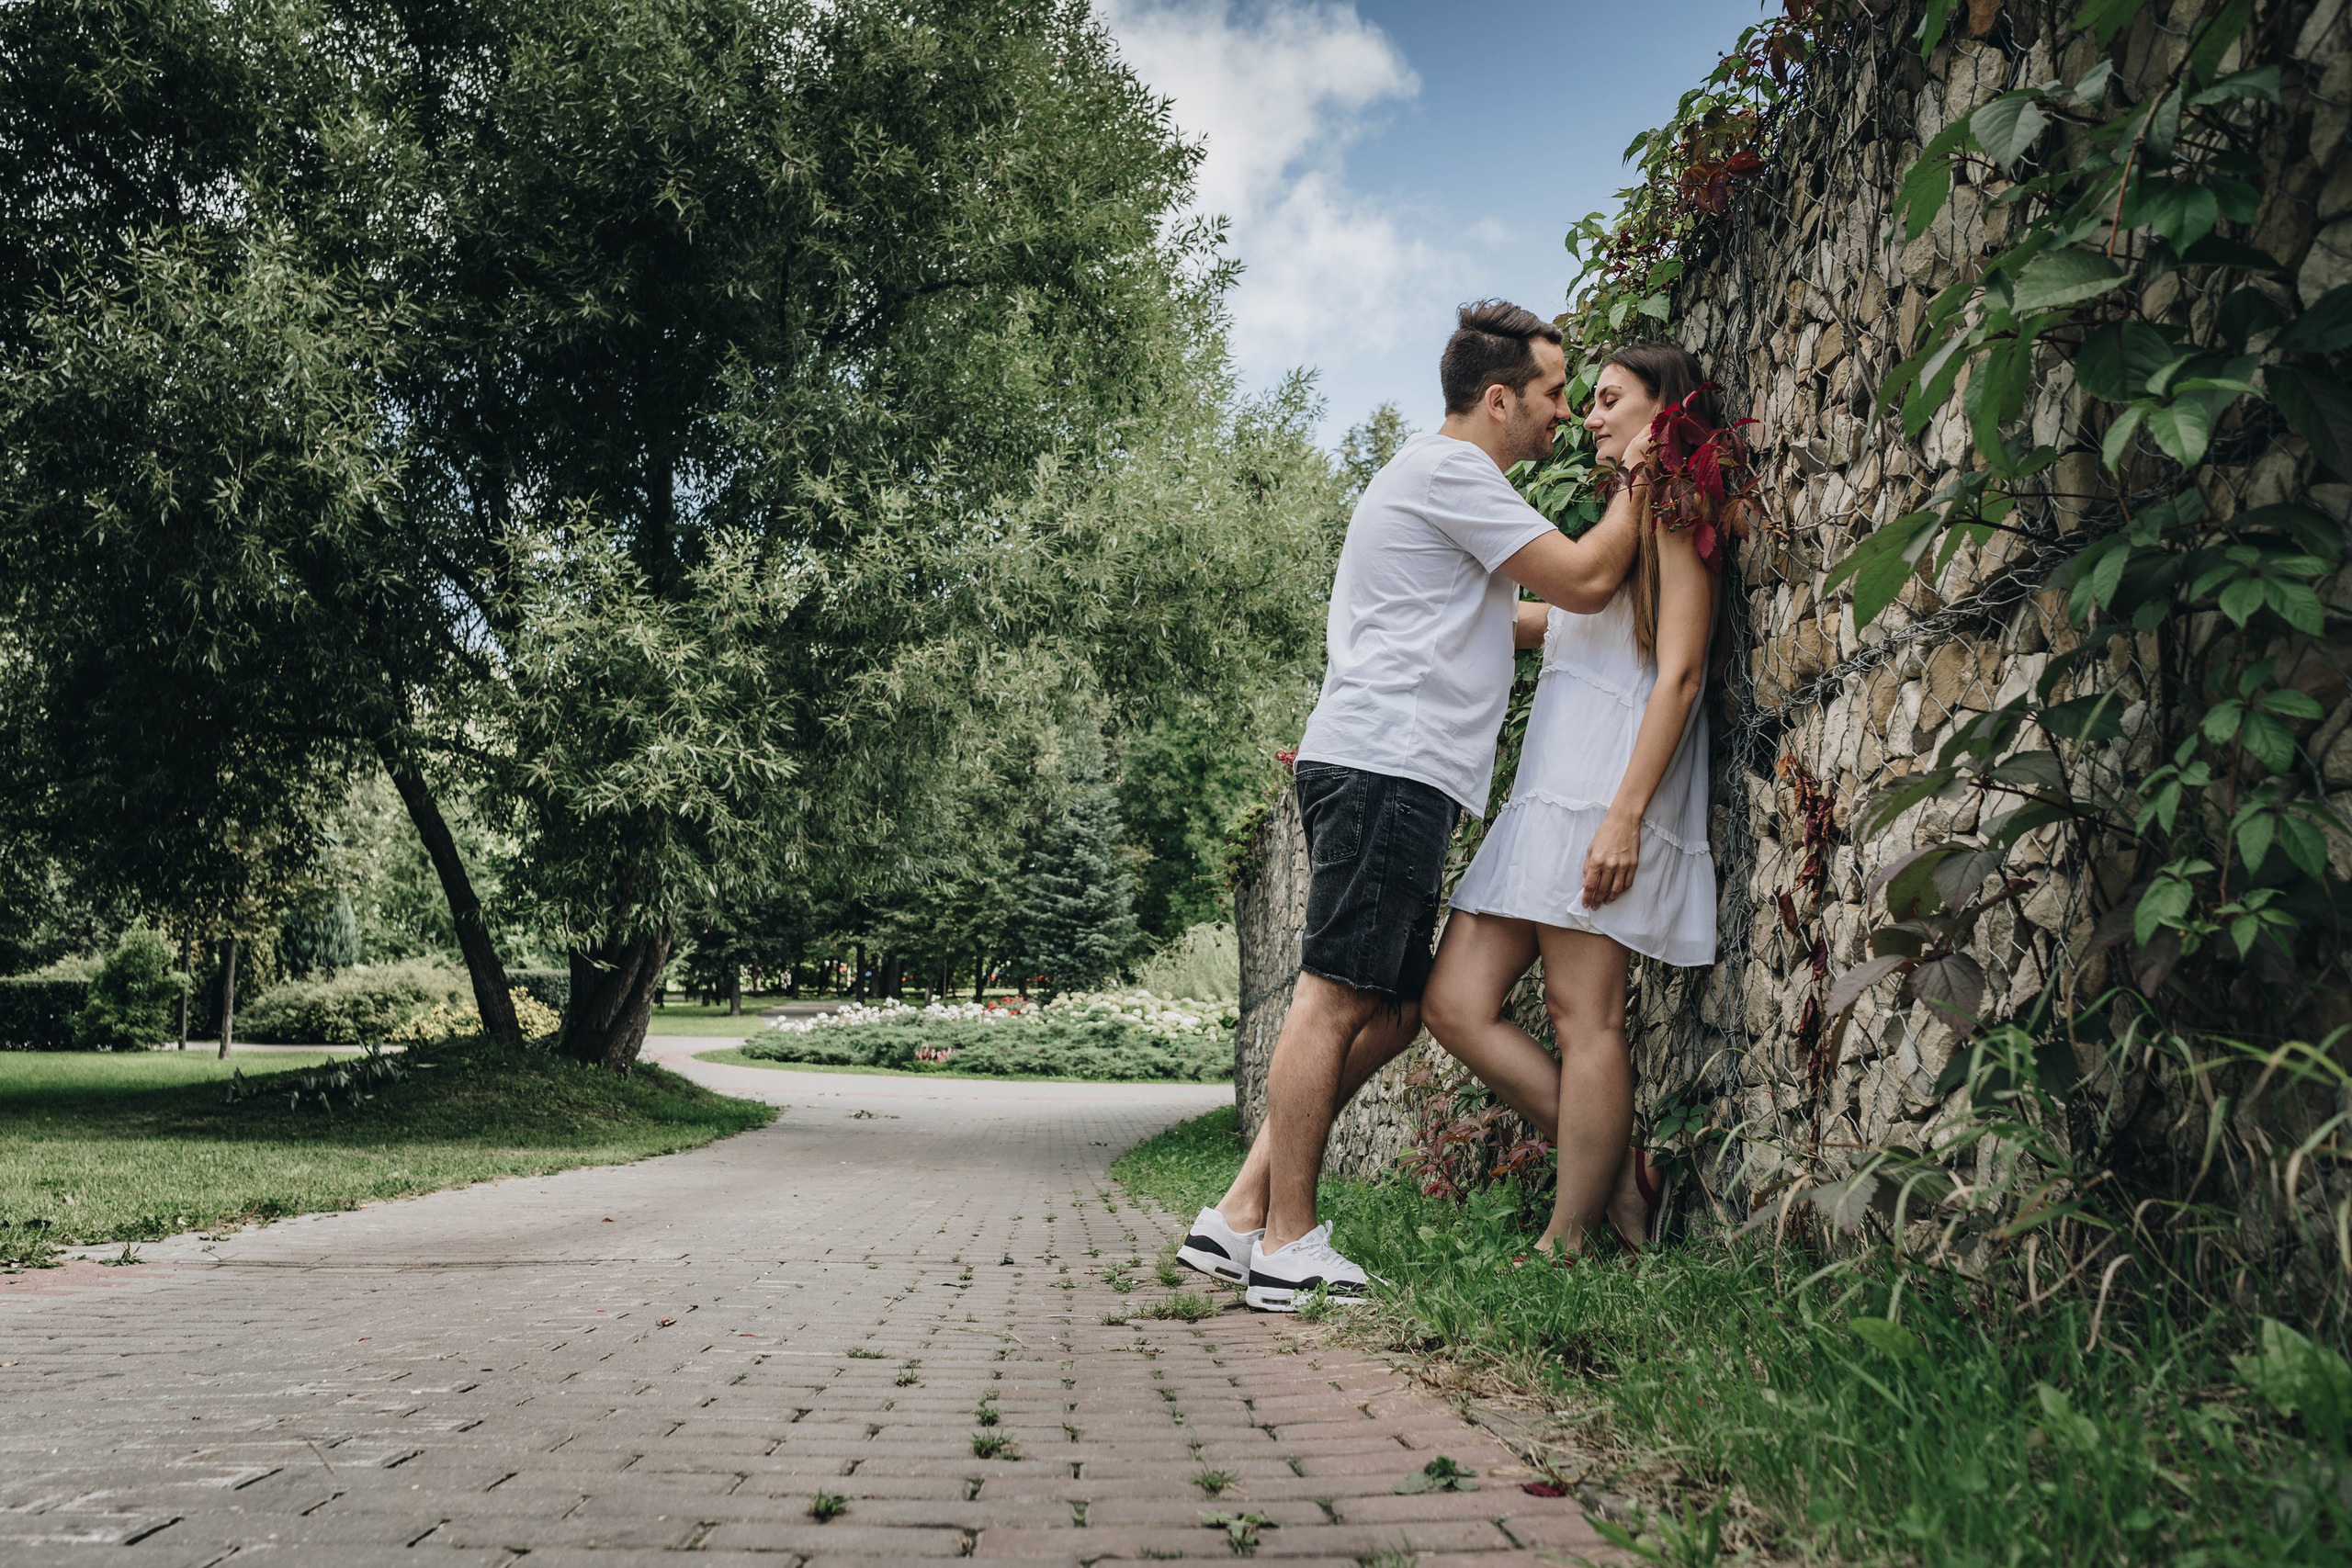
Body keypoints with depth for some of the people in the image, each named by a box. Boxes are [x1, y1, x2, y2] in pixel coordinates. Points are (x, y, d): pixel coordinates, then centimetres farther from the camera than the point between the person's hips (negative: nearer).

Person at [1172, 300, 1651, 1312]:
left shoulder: (1443, 480, 30)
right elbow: (1584, 582, -7)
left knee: (1390, 1011, 7)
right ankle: (1286, 1247, -5)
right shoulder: (1448, 470, -4)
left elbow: (1507, 620, 35)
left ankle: (1244, 1216, 7)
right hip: (1386, 764, -11)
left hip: (1390, 774, 11)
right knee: (1339, 997, -9)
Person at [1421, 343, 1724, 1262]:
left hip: (1606, 785, -9)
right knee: (1456, 1005, 0)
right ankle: (1614, 1174, 6)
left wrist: (1625, 813, -19)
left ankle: (1567, 1241, -1)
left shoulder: (1673, 508, 1)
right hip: (1549, 789, 9)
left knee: (1584, 1016, -8)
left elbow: (1680, 672, -11)